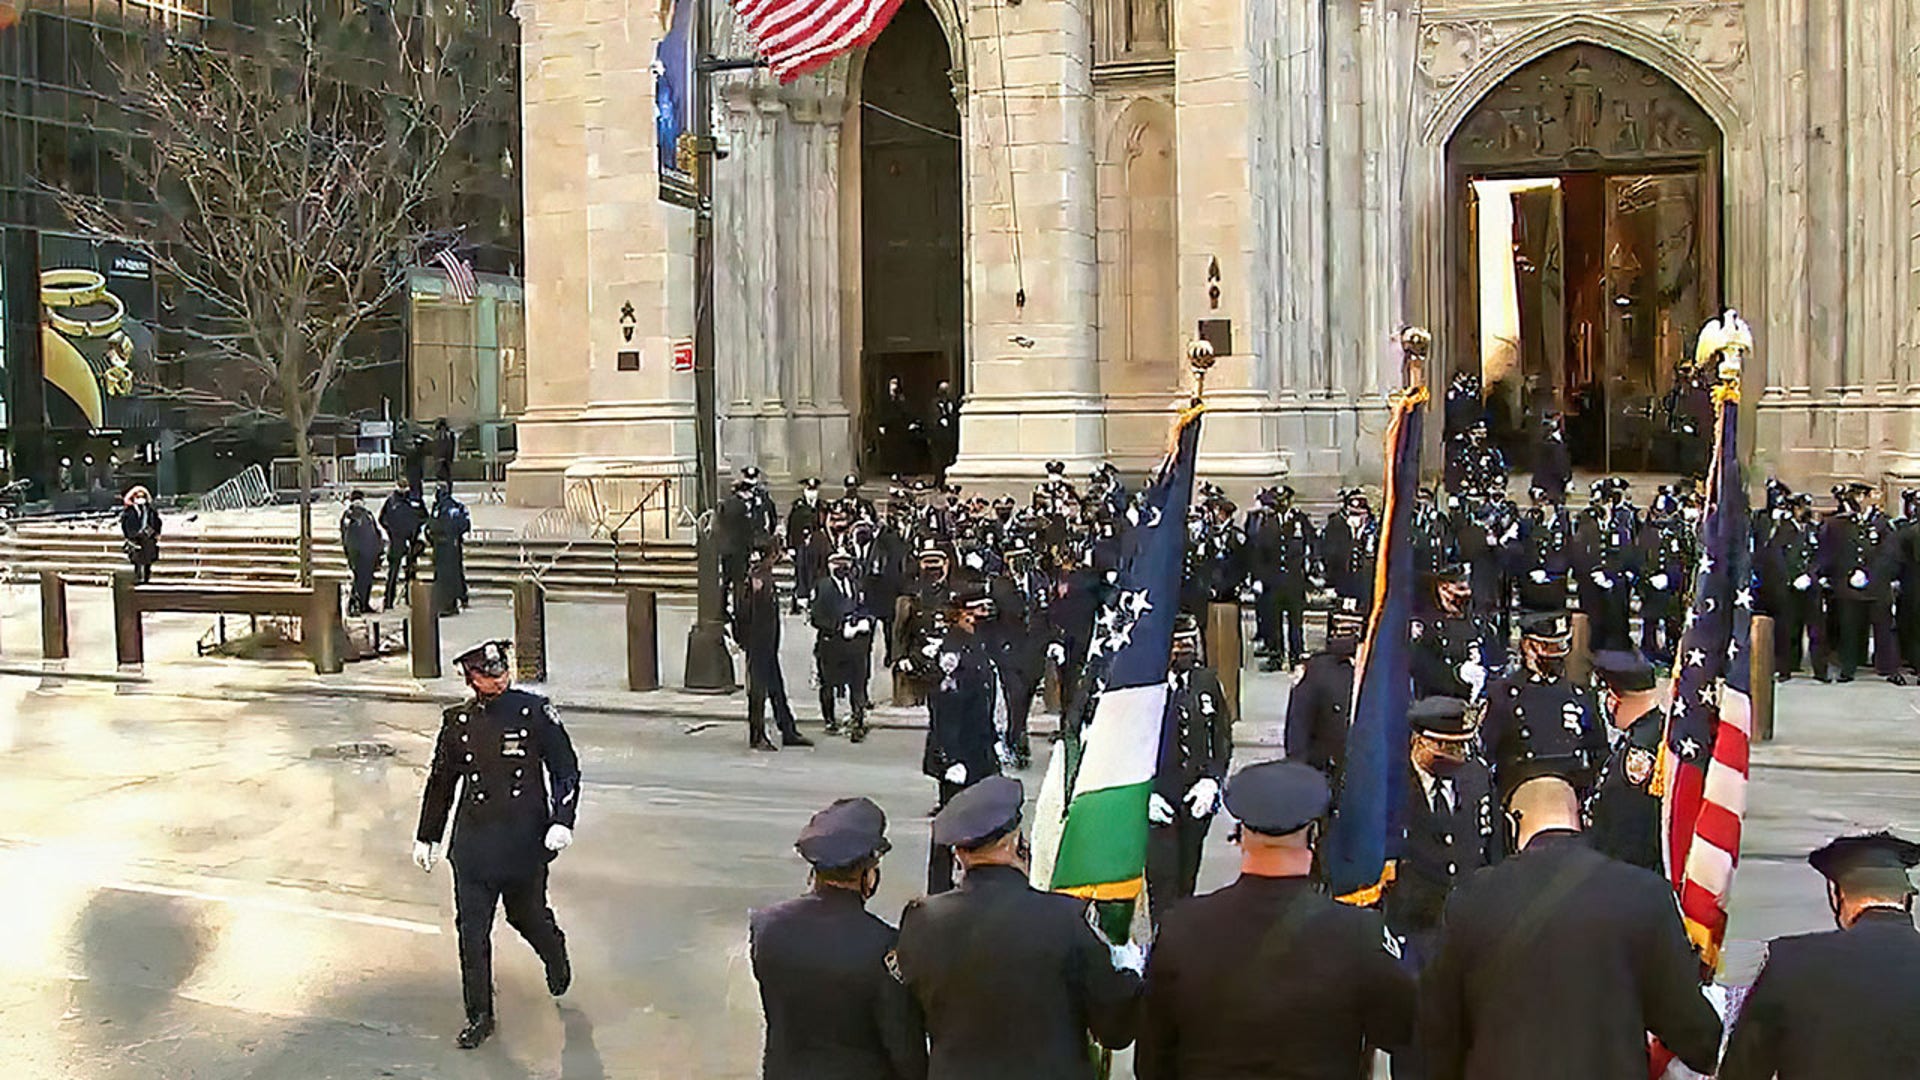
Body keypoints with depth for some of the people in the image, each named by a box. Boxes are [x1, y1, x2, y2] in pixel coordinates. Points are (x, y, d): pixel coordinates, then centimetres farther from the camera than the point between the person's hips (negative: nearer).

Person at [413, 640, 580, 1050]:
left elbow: (566, 769, -3)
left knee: (527, 916, 13)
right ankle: (479, 1017, 13)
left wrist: (562, 821, -15)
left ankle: (556, 956, 47)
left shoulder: (535, 712, -6)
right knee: (472, 929, 1)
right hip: (473, 841, 2)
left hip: (525, 839, -2)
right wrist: (426, 837, 15)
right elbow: (440, 781, 13)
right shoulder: (457, 721, 2)